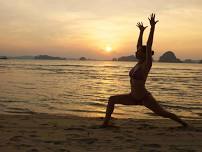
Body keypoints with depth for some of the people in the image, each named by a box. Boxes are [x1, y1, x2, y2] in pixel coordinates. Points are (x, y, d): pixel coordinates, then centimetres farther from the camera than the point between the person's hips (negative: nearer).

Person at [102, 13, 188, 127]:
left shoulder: (147, 65, -16)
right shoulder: (139, 63, 4)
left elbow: (149, 45, -23)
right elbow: (139, 45, 13)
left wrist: (153, 27, -26)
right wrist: (141, 31, 21)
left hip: (145, 98, -7)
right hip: (133, 97, 8)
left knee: (163, 113, 2)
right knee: (112, 99, -2)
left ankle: (183, 123, 24)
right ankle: (106, 122, 2)